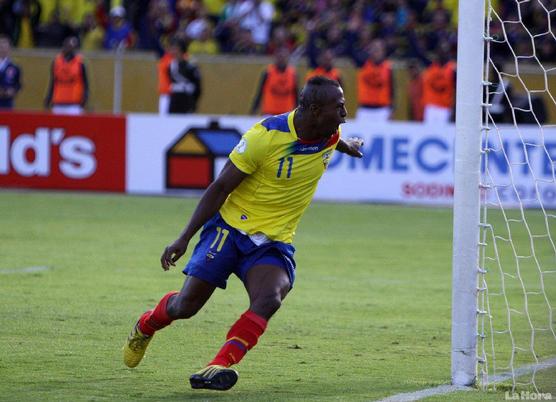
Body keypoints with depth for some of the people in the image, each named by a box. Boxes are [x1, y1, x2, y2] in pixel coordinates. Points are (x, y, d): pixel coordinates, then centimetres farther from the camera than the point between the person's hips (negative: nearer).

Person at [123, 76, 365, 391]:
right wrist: (185, 238, -14)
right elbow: (221, 187, -13)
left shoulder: (331, 135, -3)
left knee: (269, 300, -28)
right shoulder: (265, 136, -21)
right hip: (231, 227, -4)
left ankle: (220, 366, -36)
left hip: (275, 243, 4)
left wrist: (348, 146, 50)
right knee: (186, 306, -2)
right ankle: (146, 326, 32)